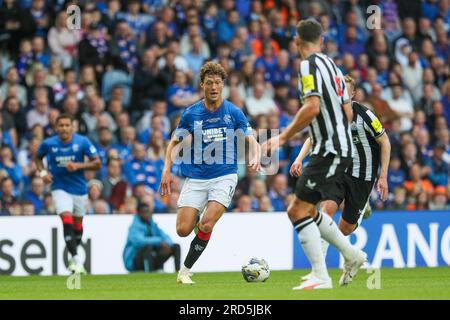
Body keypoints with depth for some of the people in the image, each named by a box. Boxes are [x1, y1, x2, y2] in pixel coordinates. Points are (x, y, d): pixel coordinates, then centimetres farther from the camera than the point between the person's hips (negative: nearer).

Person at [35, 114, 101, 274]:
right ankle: (76, 260, -21)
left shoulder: (82, 142, -11)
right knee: (67, 221, -21)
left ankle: (74, 256, 38)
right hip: (60, 188, -2)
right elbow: (38, 158, 13)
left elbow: (97, 163, -9)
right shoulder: (48, 144, -7)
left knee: (77, 225, 13)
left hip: (79, 189, 2)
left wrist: (78, 166, -23)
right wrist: (43, 172, -6)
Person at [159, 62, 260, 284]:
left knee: (206, 225, -21)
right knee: (183, 230, -9)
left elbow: (251, 140, 4)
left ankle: (185, 271, -3)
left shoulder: (233, 113, 1)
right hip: (195, 179, 2)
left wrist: (255, 157, -18)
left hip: (224, 176, -2)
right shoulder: (191, 114, 3)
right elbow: (174, 142, 11)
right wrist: (166, 170, -2)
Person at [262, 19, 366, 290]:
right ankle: (352, 255, 21)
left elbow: (312, 107, -24)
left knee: (299, 210, -12)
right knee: (303, 210, 17)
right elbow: (348, 113, 19)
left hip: (329, 151, -9)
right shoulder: (332, 65, 16)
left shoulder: (310, 65, -12)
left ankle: (321, 277, -16)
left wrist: (283, 138, -19)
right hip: (341, 148, 9)